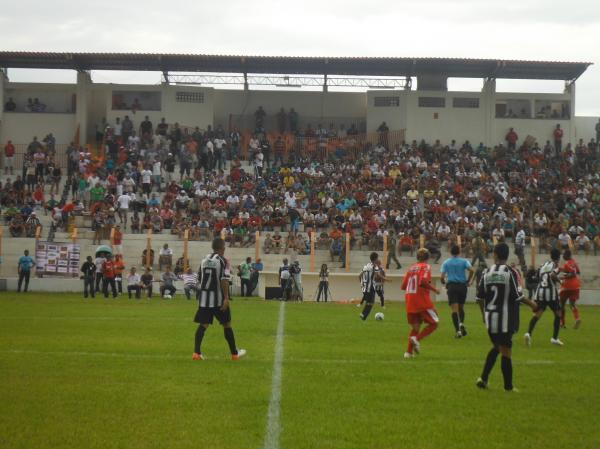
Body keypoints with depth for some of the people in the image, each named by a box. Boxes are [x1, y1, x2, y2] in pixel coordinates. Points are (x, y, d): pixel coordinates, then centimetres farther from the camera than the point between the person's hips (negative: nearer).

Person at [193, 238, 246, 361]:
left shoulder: (204, 260, 11)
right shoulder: (223, 260, -9)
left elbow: (199, 277, 16)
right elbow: (224, 280, -18)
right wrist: (226, 298, -19)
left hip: (204, 297, 5)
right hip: (218, 298, -5)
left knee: (203, 324, 4)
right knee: (227, 324, 7)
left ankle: (196, 353, -7)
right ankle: (234, 353, 16)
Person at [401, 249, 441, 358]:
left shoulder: (411, 268, 15)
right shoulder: (426, 267, -3)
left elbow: (403, 286, 13)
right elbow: (423, 281, -21)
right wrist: (434, 289, -7)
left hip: (410, 302, 7)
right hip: (422, 301, -6)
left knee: (415, 326, 16)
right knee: (434, 323, 5)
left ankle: (409, 352, 6)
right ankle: (417, 338, -17)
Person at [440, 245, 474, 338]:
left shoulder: (446, 262, 6)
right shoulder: (464, 261, 4)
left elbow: (442, 276, -1)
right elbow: (472, 270, -12)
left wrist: (444, 282, 19)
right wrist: (468, 281, 2)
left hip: (451, 286, -1)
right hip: (462, 285, 1)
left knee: (454, 309, -5)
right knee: (461, 307, 17)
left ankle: (458, 330, -15)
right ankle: (461, 323, -8)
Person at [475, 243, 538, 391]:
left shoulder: (487, 272, 1)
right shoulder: (510, 272, -10)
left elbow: (480, 296, 3)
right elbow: (517, 295, -13)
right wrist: (531, 303, 4)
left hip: (490, 316, 4)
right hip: (505, 317, -4)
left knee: (496, 347, 21)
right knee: (505, 351, 2)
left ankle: (483, 378, 11)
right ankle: (508, 386, 8)